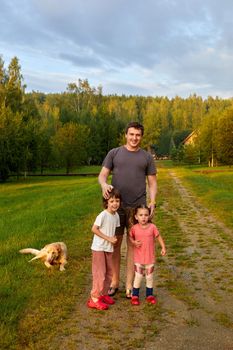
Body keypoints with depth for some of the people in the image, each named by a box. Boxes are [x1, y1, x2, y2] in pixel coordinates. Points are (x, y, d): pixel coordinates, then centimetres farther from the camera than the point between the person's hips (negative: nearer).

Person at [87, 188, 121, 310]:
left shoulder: (116, 215, 3)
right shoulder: (103, 215, -20)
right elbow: (94, 229, -19)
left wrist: (114, 239, -7)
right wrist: (108, 238, -20)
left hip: (109, 248, 8)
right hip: (99, 248, -7)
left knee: (109, 273, 15)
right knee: (100, 273, -4)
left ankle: (104, 294, 29)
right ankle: (94, 299, 5)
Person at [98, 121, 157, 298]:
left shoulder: (147, 157, 7)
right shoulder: (114, 153, 6)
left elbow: (152, 183, 7)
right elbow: (102, 175, 3)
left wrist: (152, 202, -9)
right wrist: (104, 185, -21)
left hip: (138, 206, 0)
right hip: (117, 205, 0)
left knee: (133, 245, 5)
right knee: (115, 244, 6)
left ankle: (129, 285, 16)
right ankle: (114, 282, 20)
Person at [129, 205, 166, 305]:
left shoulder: (152, 227, -10)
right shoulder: (134, 228, -10)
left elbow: (158, 237, 1)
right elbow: (130, 237, 6)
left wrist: (163, 247, -6)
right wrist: (134, 242, -14)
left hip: (150, 258, 1)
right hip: (138, 258, -1)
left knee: (149, 277, 14)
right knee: (138, 277, 6)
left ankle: (149, 295, 31)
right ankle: (135, 295, 22)